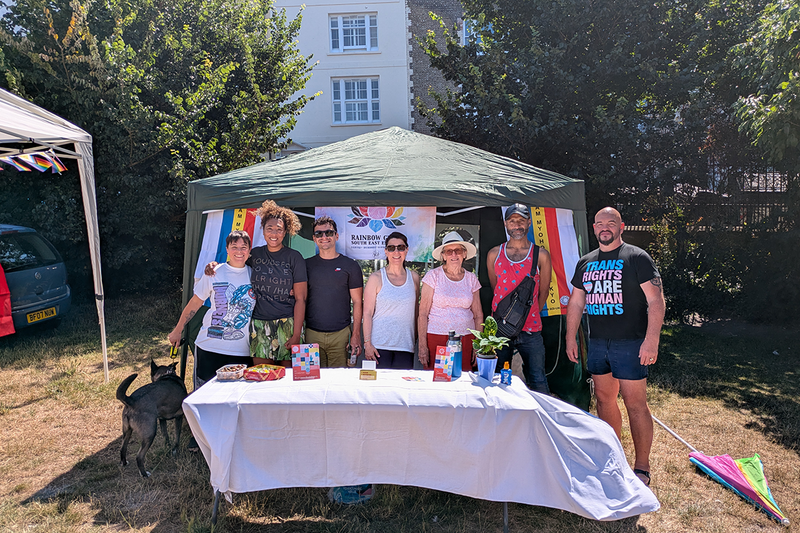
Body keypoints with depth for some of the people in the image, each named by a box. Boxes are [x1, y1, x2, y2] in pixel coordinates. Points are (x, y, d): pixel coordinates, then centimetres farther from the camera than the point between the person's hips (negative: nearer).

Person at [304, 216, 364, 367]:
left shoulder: (350, 266, 3)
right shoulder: (306, 265, 8)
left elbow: (357, 302, 2)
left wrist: (356, 334, -4)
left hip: (340, 334, -1)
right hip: (311, 334, 2)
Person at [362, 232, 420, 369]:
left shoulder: (414, 277, 8)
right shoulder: (376, 278, -1)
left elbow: (416, 312, 14)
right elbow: (367, 313, -2)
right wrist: (367, 343, -8)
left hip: (405, 346, 3)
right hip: (379, 345, -2)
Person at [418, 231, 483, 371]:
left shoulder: (471, 278, 8)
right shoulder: (433, 276, -1)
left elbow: (478, 315, 13)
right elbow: (423, 313, -2)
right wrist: (422, 346, -7)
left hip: (465, 338, 2)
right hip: (436, 337, -2)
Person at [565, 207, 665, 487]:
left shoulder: (637, 257, -3)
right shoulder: (585, 263, 13)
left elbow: (656, 300, -9)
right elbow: (576, 303, 17)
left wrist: (651, 340, -17)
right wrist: (570, 338, 11)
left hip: (630, 343, -5)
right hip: (597, 343, 6)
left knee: (635, 404, -2)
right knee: (604, 398, 12)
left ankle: (642, 467, 10)